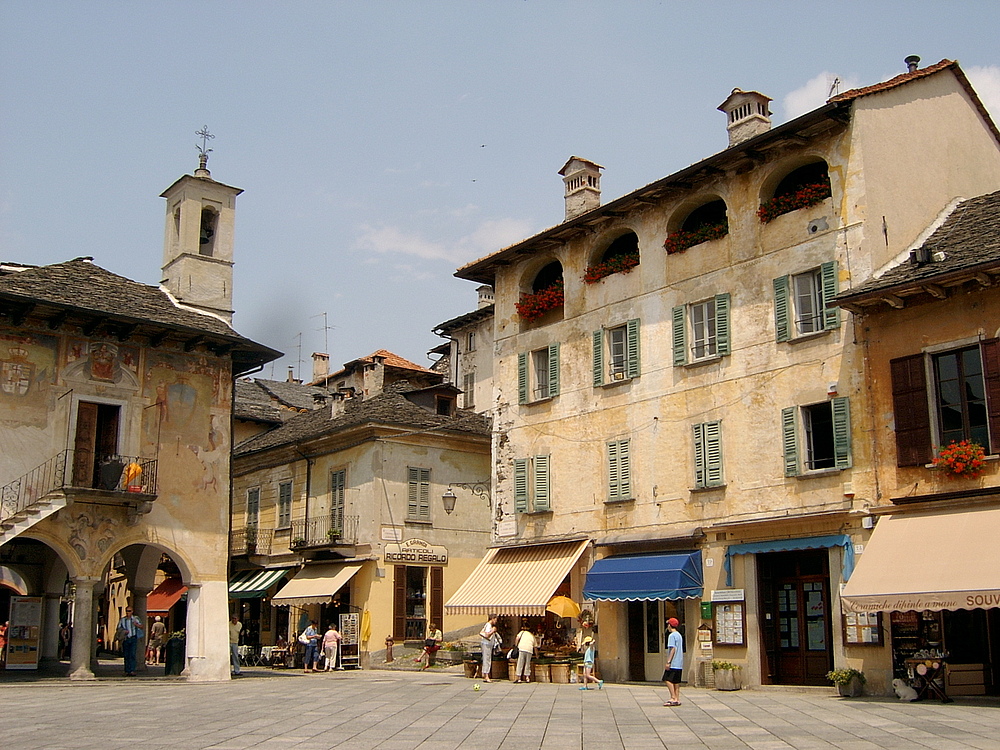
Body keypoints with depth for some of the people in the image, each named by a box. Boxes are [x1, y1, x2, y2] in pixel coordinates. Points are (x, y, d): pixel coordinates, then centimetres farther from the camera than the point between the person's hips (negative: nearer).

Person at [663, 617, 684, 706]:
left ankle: (673, 698, -13)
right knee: (676, 681, 9)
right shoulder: (679, 635, 17)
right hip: (679, 664, 9)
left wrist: (668, 662, -17)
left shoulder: (672, 635, -10)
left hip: (673, 664, -9)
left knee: (668, 680, -8)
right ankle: (677, 699, 8)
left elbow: (673, 649, -17)